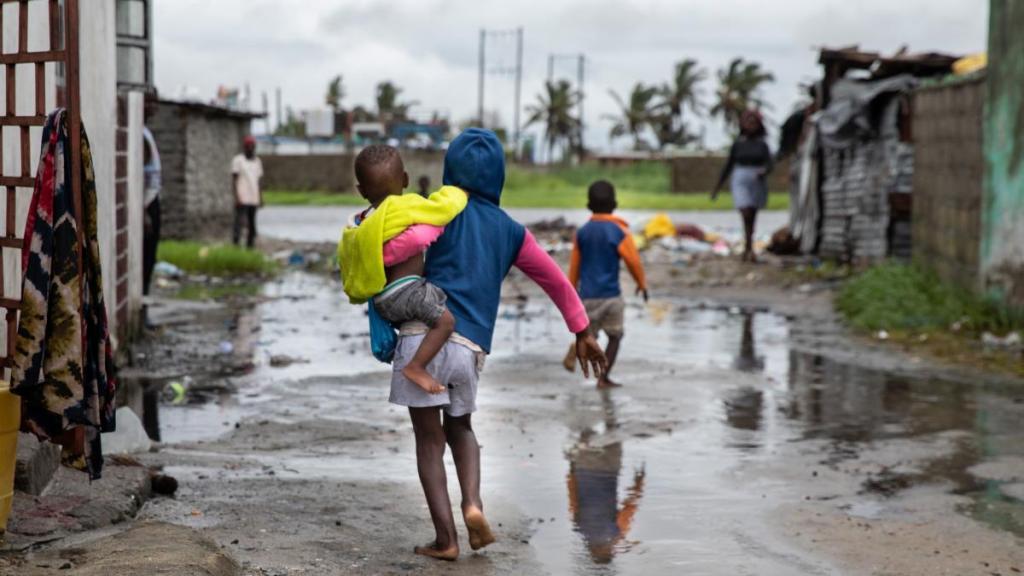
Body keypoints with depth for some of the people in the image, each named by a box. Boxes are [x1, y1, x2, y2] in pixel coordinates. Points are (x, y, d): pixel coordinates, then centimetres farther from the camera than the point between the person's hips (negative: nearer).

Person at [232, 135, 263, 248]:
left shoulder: (257, 161, 15)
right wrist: (236, 197, -15)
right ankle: (236, 246, -13)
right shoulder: (238, 160, -4)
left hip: (254, 199, 6)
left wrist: (260, 198, 13)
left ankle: (250, 246, 10)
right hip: (242, 199, -6)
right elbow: (234, 180, -7)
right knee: (239, 223, -12)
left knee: (252, 225, 6)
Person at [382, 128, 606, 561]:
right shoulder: (511, 232, 16)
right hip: (469, 347, 3)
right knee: (460, 428, 26)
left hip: (424, 335, -3)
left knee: (429, 438, 8)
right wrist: (582, 334, 32)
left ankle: (445, 538, 4)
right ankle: (472, 503, 2)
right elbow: (557, 281, 22)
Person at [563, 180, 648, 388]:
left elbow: (574, 265, 8)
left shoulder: (582, 232, 3)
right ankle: (603, 378, 7)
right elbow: (633, 261, -6)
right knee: (615, 336, 15)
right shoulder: (619, 231, -10)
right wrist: (642, 284, 10)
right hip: (610, 294, -3)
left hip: (587, 295, 3)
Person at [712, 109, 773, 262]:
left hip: (758, 183, 2)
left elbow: (769, 165, -6)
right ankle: (750, 250, -21)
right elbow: (728, 167, 9)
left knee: (752, 219, 9)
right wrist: (717, 187, 10)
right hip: (741, 183, -2)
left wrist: (764, 171, -30)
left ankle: (746, 250, 20)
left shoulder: (762, 145, 3)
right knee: (746, 216, -16)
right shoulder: (737, 145, 3)